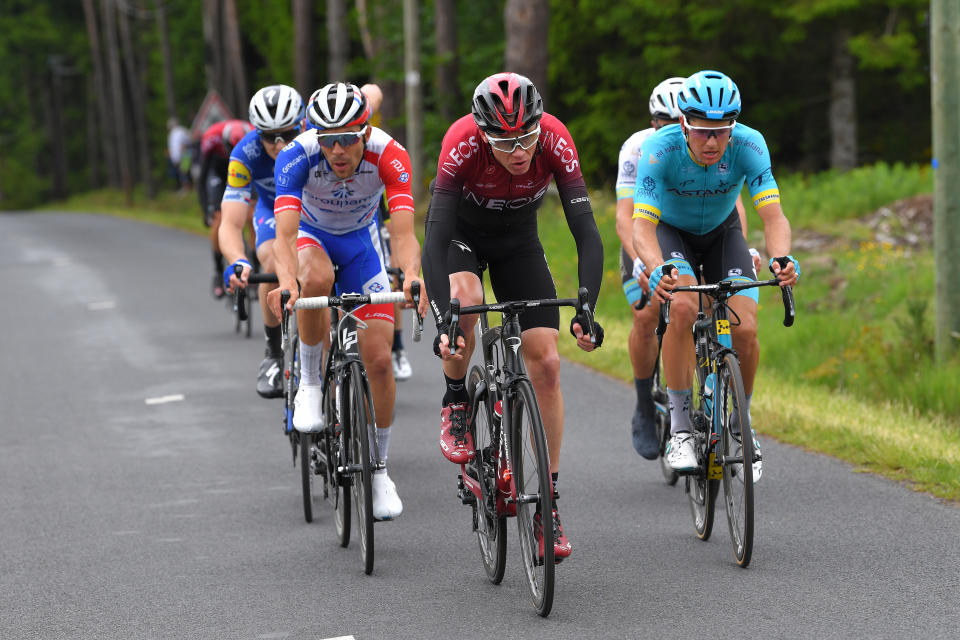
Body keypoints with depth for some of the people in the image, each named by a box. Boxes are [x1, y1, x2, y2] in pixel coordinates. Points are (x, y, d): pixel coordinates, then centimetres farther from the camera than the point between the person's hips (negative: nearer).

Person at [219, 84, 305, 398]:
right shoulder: (246, 154, -33)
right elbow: (231, 224, -38)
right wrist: (238, 263, -59)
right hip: (274, 211, 0)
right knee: (274, 265, -29)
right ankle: (274, 353, -11)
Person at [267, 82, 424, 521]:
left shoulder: (388, 155, -33)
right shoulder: (297, 156, -35)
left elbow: (404, 233, -43)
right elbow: (285, 233, -45)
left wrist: (411, 275, -64)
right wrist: (286, 281, -66)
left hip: (360, 239, 1)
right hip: (311, 234, -1)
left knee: (379, 359, -8)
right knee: (318, 279, -39)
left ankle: (379, 469, 12)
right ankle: (309, 382, -16)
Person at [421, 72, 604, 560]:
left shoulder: (555, 141, -32)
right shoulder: (462, 144, -36)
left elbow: (587, 233, -32)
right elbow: (436, 237, -39)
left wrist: (586, 310, -45)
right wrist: (444, 322, -49)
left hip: (518, 240, 2)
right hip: (460, 233, -2)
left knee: (546, 363, -9)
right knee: (464, 299, -36)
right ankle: (455, 402, -7)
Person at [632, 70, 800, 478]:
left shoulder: (748, 145, -29)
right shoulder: (660, 149, -33)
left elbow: (773, 215, -34)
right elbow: (642, 224, -39)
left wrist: (781, 258, -55)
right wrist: (657, 269, -59)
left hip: (721, 233, 2)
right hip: (670, 231, -2)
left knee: (745, 329, -18)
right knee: (682, 307, -31)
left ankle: (742, 426, 8)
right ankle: (679, 428, -19)